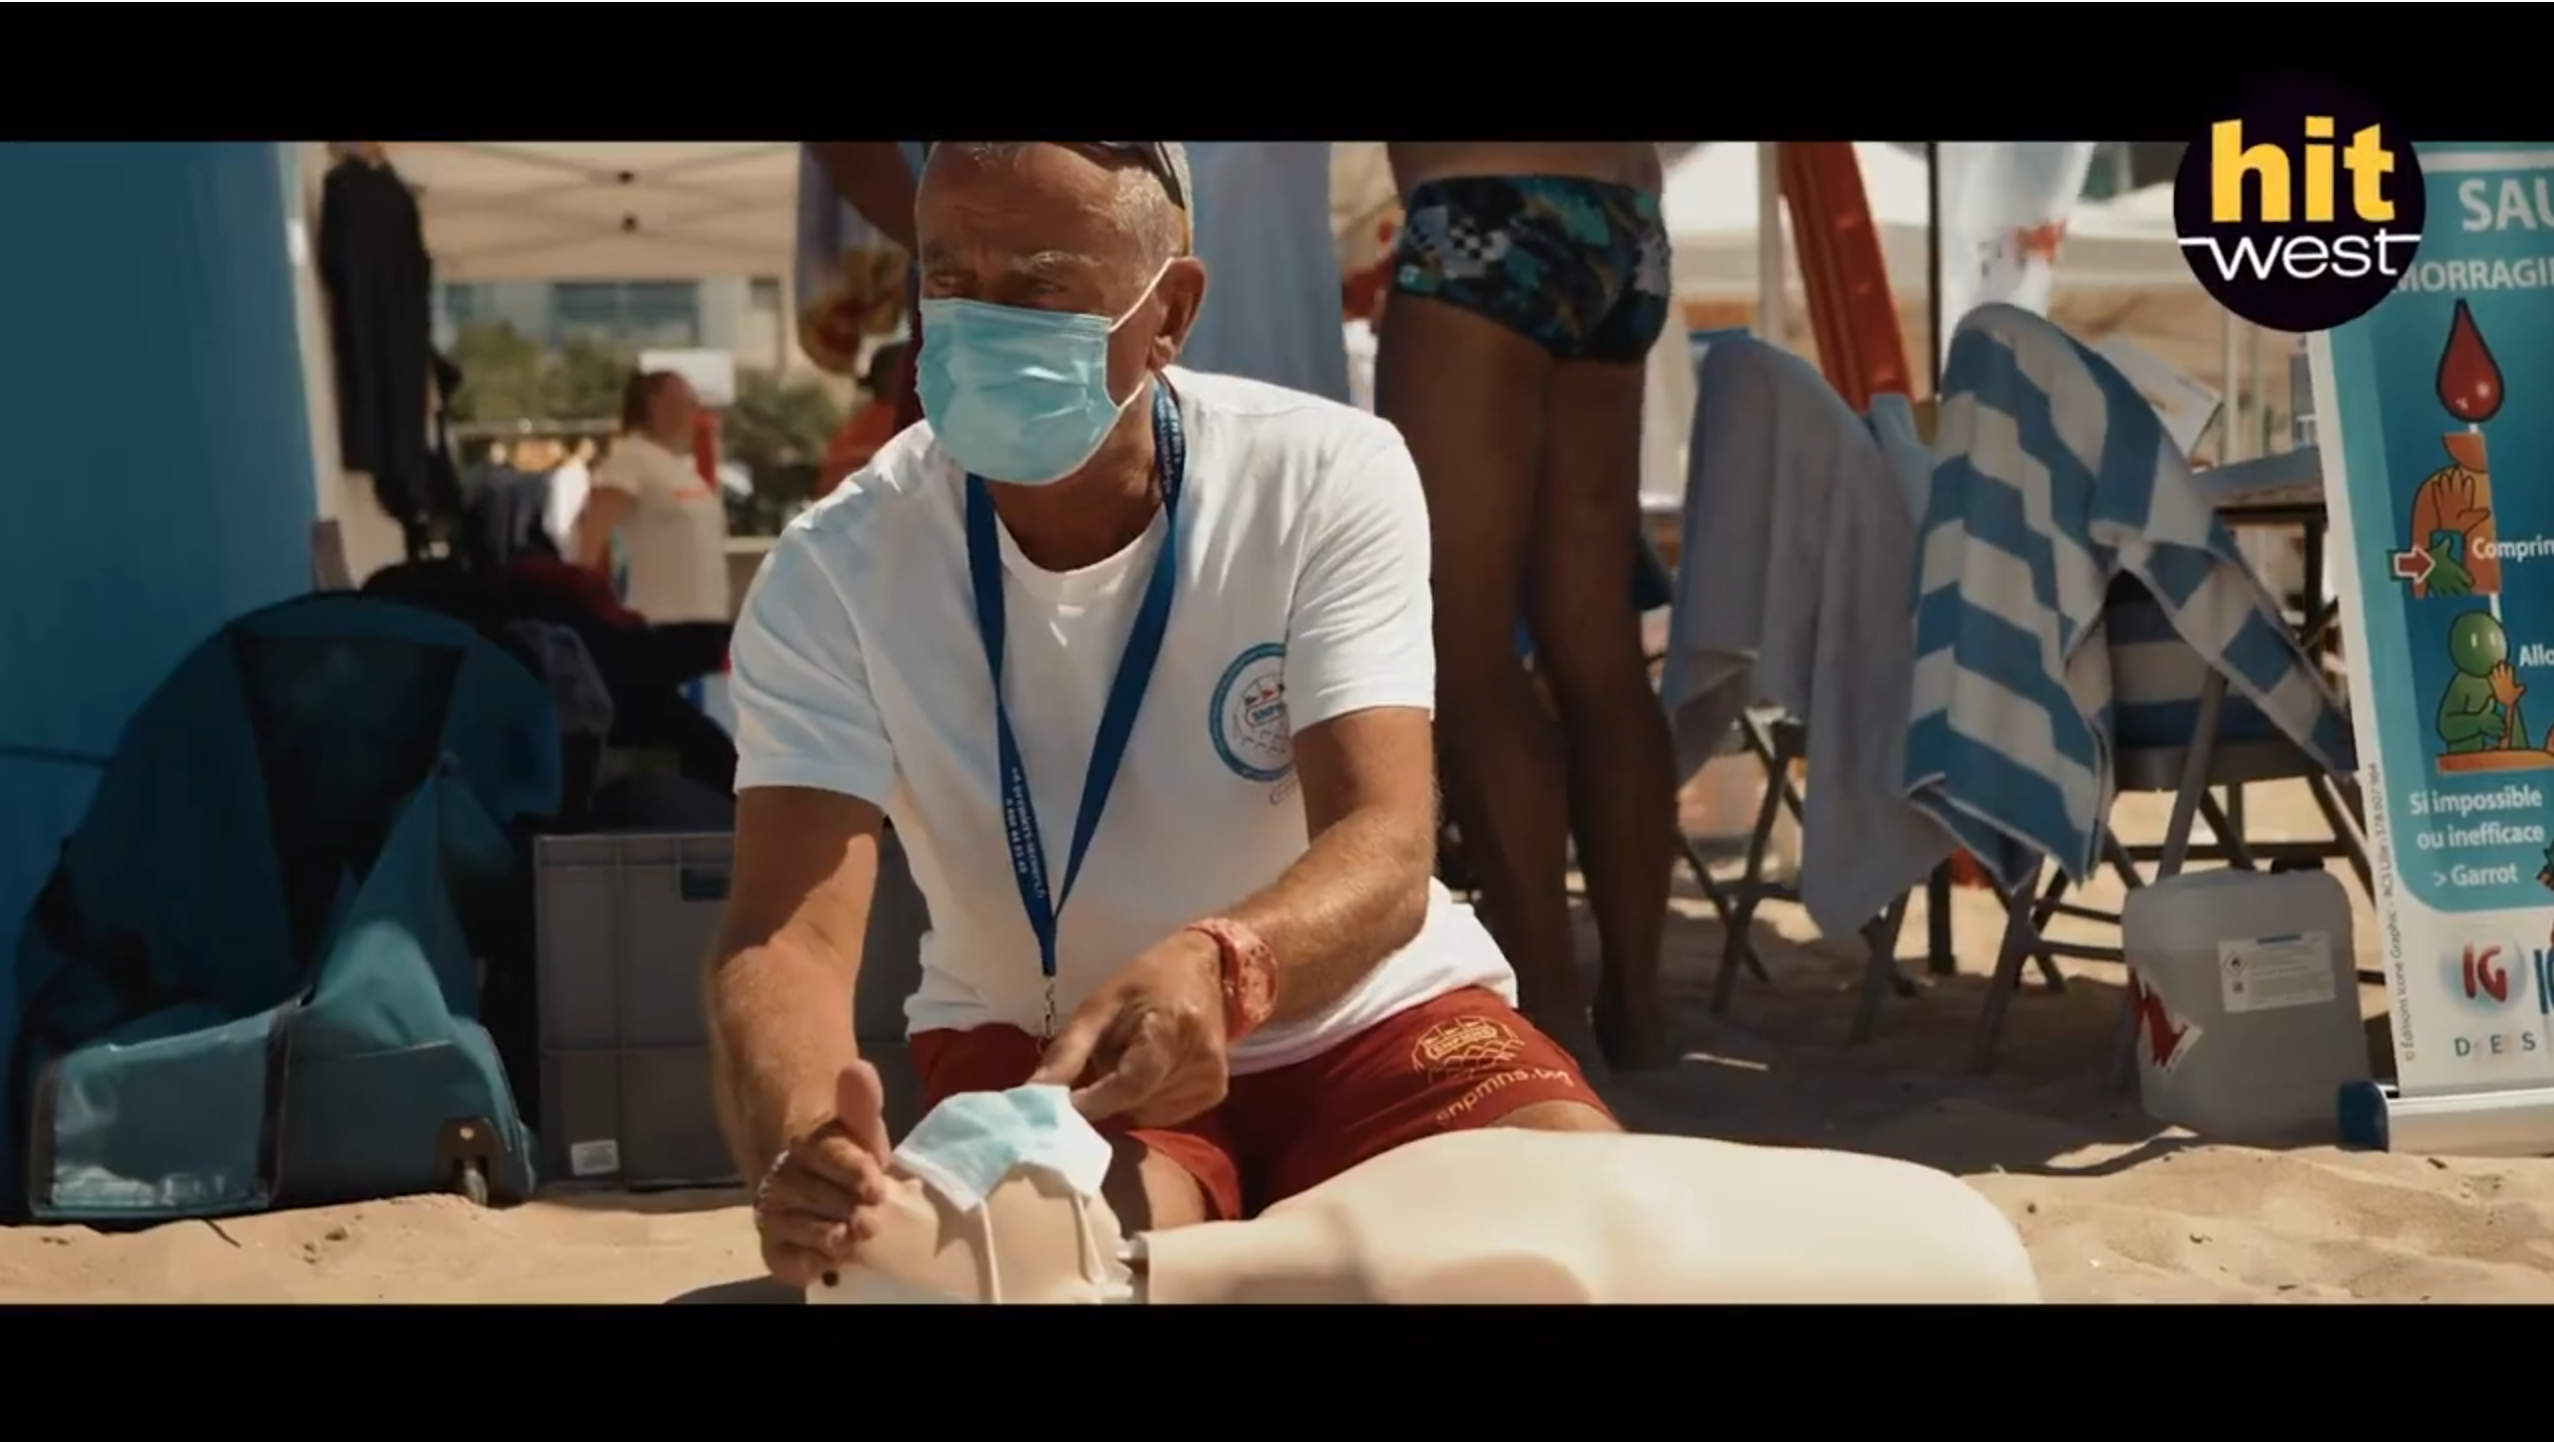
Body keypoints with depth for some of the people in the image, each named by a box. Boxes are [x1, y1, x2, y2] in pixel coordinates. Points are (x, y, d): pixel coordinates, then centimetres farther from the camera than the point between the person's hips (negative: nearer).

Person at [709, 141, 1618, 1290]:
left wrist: (1220, 969, -49)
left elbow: (1385, 853, -26)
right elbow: (788, 933, -25)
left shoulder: (1330, 479, -17)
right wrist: (795, 1146, -48)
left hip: (1358, 1016, 1)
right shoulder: (831, 574, -16)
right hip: (1033, 1044, 0)